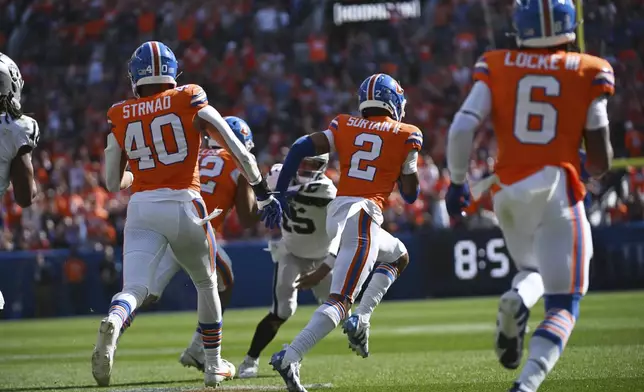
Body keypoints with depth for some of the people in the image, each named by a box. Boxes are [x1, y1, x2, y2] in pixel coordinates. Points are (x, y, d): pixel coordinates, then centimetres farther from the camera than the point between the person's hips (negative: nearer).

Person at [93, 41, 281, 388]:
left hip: (141, 207, 0)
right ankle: (214, 365, 32)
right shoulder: (190, 102, 5)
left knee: (134, 289, -9)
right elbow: (239, 151, 1)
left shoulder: (120, 117, 10)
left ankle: (112, 323, -45)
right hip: (185, 205, 0)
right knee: (206, 284, 23)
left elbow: (113, 183, 17)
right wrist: (263, 193, 8)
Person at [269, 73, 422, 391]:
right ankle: (289, 357, -31)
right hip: (364, 214, -6)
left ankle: (360, 320, 15)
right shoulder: (406, 136, 6)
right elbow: (410, 194, 11)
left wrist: (279, 195, 5)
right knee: (339, 302, -14)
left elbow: (300, 148, 1)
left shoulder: (344, 126, 14)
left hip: (336, 210, 6)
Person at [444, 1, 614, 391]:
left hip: (509, 191, 3)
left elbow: (462, 128, -6)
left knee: (533, 269, 29)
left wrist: (457, 181, 8)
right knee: (563, 305, 3)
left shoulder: (497, 68, 4)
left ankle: (515, 300, -7)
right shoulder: (588, 74, 1)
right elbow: (601, 161, 1)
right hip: (559, 190, -3)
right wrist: (595, 167, 24)